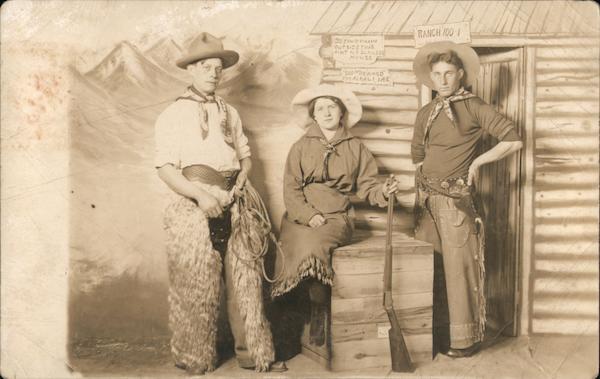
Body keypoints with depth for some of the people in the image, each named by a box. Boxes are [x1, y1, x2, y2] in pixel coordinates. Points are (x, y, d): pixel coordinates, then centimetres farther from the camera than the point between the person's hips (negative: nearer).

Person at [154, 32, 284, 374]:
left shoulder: (230, 113, 19)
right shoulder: (173, 115, 4)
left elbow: (245, 154, 21)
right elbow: (165, 168, -4)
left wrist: (242, 178, -1)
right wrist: (201, 195, -17)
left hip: (233, 206, 4)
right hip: (193, 207, -3)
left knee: (245, 280, 2)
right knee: (196, 287, 0)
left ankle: (251, 350, 13)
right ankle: (196, 358, 15)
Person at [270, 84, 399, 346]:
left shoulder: (355, 148, 14)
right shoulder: (301, 147, 10)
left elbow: (366, 184, 11)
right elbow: (291, 189, 2)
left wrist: (382, 191, -10)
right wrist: (309, 215, -12)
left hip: (337, 216, 0)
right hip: (301, 216, 0)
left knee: (314, 245, -31)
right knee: (306, 246, -30)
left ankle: (318, 314, -14)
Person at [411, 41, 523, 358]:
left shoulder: (474, 107, 0)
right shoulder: (425, 113, 15)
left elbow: (513, 141, -7)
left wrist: (477, 162, -4)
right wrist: (429, 178, 9)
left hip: (457, 199, -5)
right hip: (427, 199, 5)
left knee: (459, 266, -4)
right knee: (429, 266, 6)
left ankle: (465, 339, 7)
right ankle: (433, 332, 18)